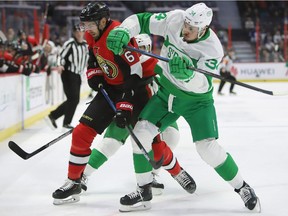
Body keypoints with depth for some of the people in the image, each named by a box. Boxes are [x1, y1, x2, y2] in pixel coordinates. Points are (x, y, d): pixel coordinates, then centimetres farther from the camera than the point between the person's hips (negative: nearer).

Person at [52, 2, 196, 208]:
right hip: (110, 88, 7)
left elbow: (134, 76, -29)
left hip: (136, 89, -7)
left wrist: (125, 107, -32)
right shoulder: (94, 35, -2)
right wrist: (94, 74, 2)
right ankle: (73, 183, 7)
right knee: (82, 132, -4)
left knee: (151, 141, -5)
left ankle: (177, 172, 23)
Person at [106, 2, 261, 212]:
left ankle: (242, 188, 6)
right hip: (167, 92, 4)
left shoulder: (213, 48, -26)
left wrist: (188, 74, -51)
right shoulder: (174, 19, -17)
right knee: (141, 133, -7)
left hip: (196, 100, -4)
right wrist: (122, 32, -30)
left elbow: (203, 85, -31)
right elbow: (140, 20, -11)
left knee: (207, 146, -16)